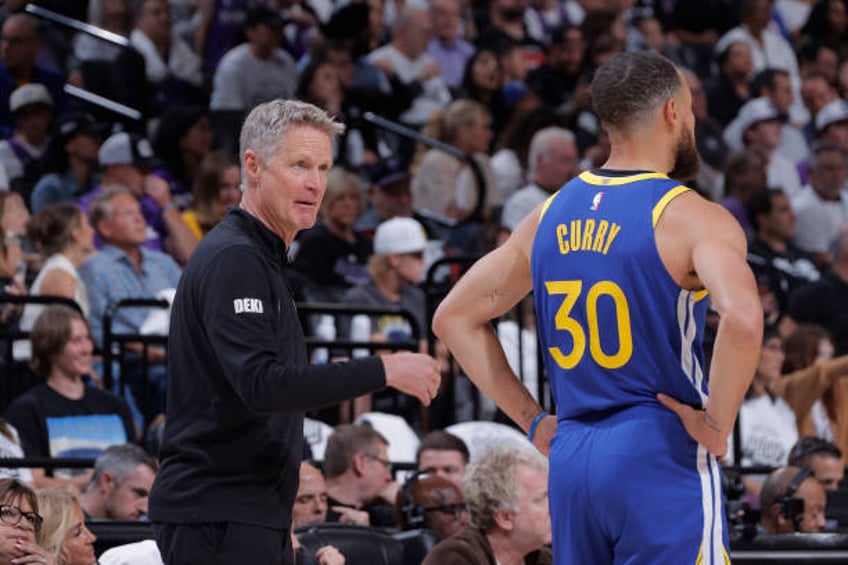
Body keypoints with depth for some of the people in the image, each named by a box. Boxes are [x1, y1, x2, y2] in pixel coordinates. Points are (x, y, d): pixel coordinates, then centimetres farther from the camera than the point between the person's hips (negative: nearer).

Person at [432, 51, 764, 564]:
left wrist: (533, 421, 15)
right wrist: (718, 424, -14)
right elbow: (743, 319, -28)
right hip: (660, 457, -6)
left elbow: (454, 318, 18)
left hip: (572, 460, 6)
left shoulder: (550, 217, 12)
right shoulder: (691, 218, -8)